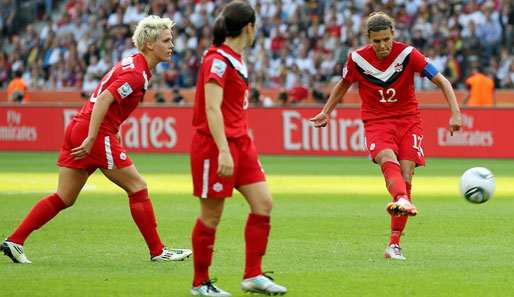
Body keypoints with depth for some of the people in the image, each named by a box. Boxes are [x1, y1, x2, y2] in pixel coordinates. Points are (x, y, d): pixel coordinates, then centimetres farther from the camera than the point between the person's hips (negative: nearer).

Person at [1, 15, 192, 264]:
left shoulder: (131, 64, 18)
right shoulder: (136, 73, -14)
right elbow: (103, 100, -23)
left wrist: (114, 131, 23)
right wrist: (91, 139, -26)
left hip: (78, 128, 10)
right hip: (96, 132, -10)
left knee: (64, 198, 10)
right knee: (137, 187, -1)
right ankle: (157, 251, 3)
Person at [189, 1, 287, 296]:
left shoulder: (237, 59, 13)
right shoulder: (218, 60, -16)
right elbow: (212, 108, -23)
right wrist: (223, 151, -29)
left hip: (241, 142, 9)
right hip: (216, 144, -9)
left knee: (264, 203, 2)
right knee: (212, 215, -1)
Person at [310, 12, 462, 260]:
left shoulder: (407, 54, -8)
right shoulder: (357, 59, -3)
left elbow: (441, 81, -7)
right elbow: (343, 84, 19)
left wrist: (455, 113, -18)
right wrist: (326, 112, 23)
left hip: (408, 120, 0)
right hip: (376, 122, 0)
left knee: (406, 175, -14)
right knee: (388, 159, -32)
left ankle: (394, 243, -10)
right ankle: (402, 201, -63)